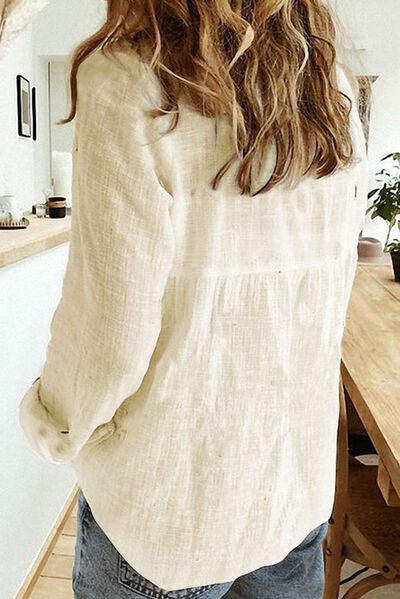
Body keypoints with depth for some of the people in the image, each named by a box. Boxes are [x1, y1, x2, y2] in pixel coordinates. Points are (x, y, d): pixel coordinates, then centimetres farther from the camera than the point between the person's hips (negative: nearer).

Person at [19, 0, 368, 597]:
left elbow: (109, 334, -20)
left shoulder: (128, 81, -18)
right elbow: (331, 294, 4)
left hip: (172, 492, -5)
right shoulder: (333, 86, 0)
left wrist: (53, 425, -1)